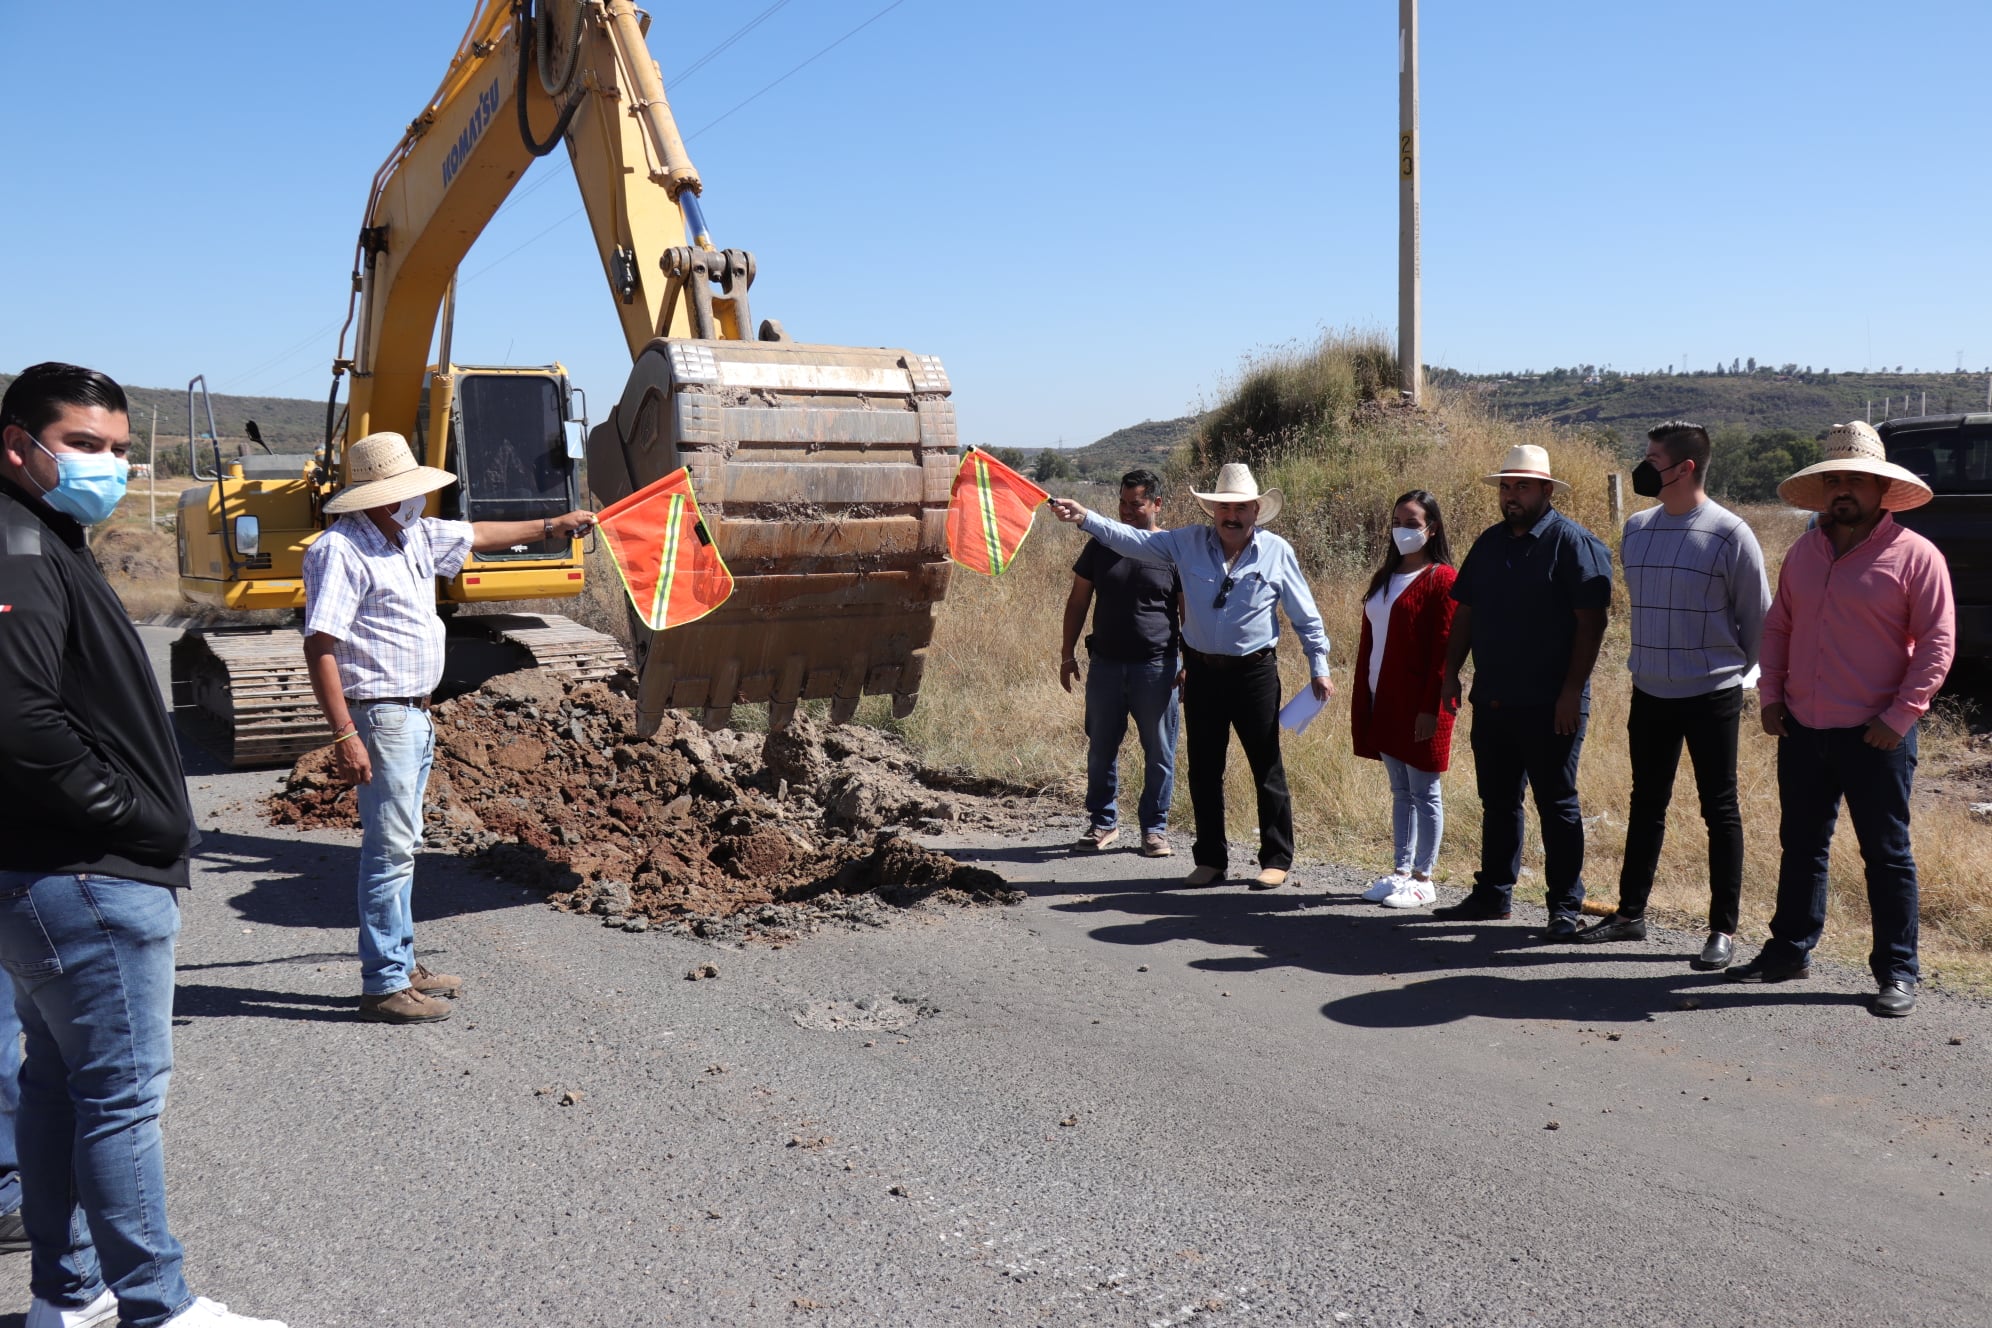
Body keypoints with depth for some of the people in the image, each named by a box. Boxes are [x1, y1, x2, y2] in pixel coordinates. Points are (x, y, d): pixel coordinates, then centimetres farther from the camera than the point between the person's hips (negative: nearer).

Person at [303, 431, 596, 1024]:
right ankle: (383, 985, 1)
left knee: (400, 846, 16)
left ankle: (402, 966, 25)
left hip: (414, 715, 10)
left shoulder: (416, 536, 11)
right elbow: (319, 646, -21)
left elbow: (476, 535, 30)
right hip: (380, 716, -10)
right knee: (390, 849, -7)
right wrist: (344, 735, -26)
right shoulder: (340, 550, -16)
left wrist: (550, 526, 38)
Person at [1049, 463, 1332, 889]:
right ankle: (1211, 859, 23)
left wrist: (1319, 668, 4)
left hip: (1254, 673, -3)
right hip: (1202, 672, 3)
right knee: (1203, 770, 10)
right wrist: (1084, 518, -14)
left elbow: (1305, 617, 5)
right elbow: (1134, 541, -2)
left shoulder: (1277, 552, -2)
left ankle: (1276, 860, 16)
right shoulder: (1189, 543, 2)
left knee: (1267, 769, 3)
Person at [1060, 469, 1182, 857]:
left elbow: (1190, 611, 2)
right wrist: (1067, 653, 7)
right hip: (1105, 664, 2)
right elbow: (1078, 600, 12)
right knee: (1101, 749, 9)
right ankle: (1103, 822, 23)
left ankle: (1155, 828, 15)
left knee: (1159, 753, 3)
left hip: (1156, 667, -2)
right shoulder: (1102, 545, 6)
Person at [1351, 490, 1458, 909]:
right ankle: (1401, 870, 21)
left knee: (1423, 792, 1)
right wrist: (1361, 700, 10)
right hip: (1383, 701, 7)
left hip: (1418, 703, -7)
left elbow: (1444, 651, -13)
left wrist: (1431, 708, -17)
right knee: (1400, 790, 14)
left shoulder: (1441, 578, -9)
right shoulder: (1384, 579, 14)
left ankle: (1423, 879, 9)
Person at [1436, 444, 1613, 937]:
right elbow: (1464, 613, 17)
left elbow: (1592, 622, -13)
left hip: (1549, 706, -6)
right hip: (1491, 700, 7)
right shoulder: (1489, 543, 13)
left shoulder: (1574, 543, -8)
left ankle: (1565, 908, 9)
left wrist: (1572, 691, -18)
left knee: (1556, 805, 1)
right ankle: (1491, 895, 24)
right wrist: (1451, 673, 10)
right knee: (1497, 802, 14)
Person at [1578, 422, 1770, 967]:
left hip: (1712, 696, -5)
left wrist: (1732, 671, 7)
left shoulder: (1729, 534, -12)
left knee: (1720, 811, 4)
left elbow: (1758, 616, -2)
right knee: (1646, 805, 13)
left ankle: (1723, 929, 11)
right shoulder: (1637, 528, 4)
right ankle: (1630, 913, 24)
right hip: (1650, 693, 5)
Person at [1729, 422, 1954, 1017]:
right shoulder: (1805, 553, 10)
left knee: (1887, 855, 3)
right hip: (1802, 730, 6)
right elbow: (1777, 626, 16)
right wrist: (1770, 696, 6)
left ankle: (1897, 973, 13)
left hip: (1874, 737, -5)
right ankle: (1790, 950, 27)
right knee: (1800, 846, 15)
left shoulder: (1915, 556, -7)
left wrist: (1898, 718, -14)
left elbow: (1937, 644, -9)